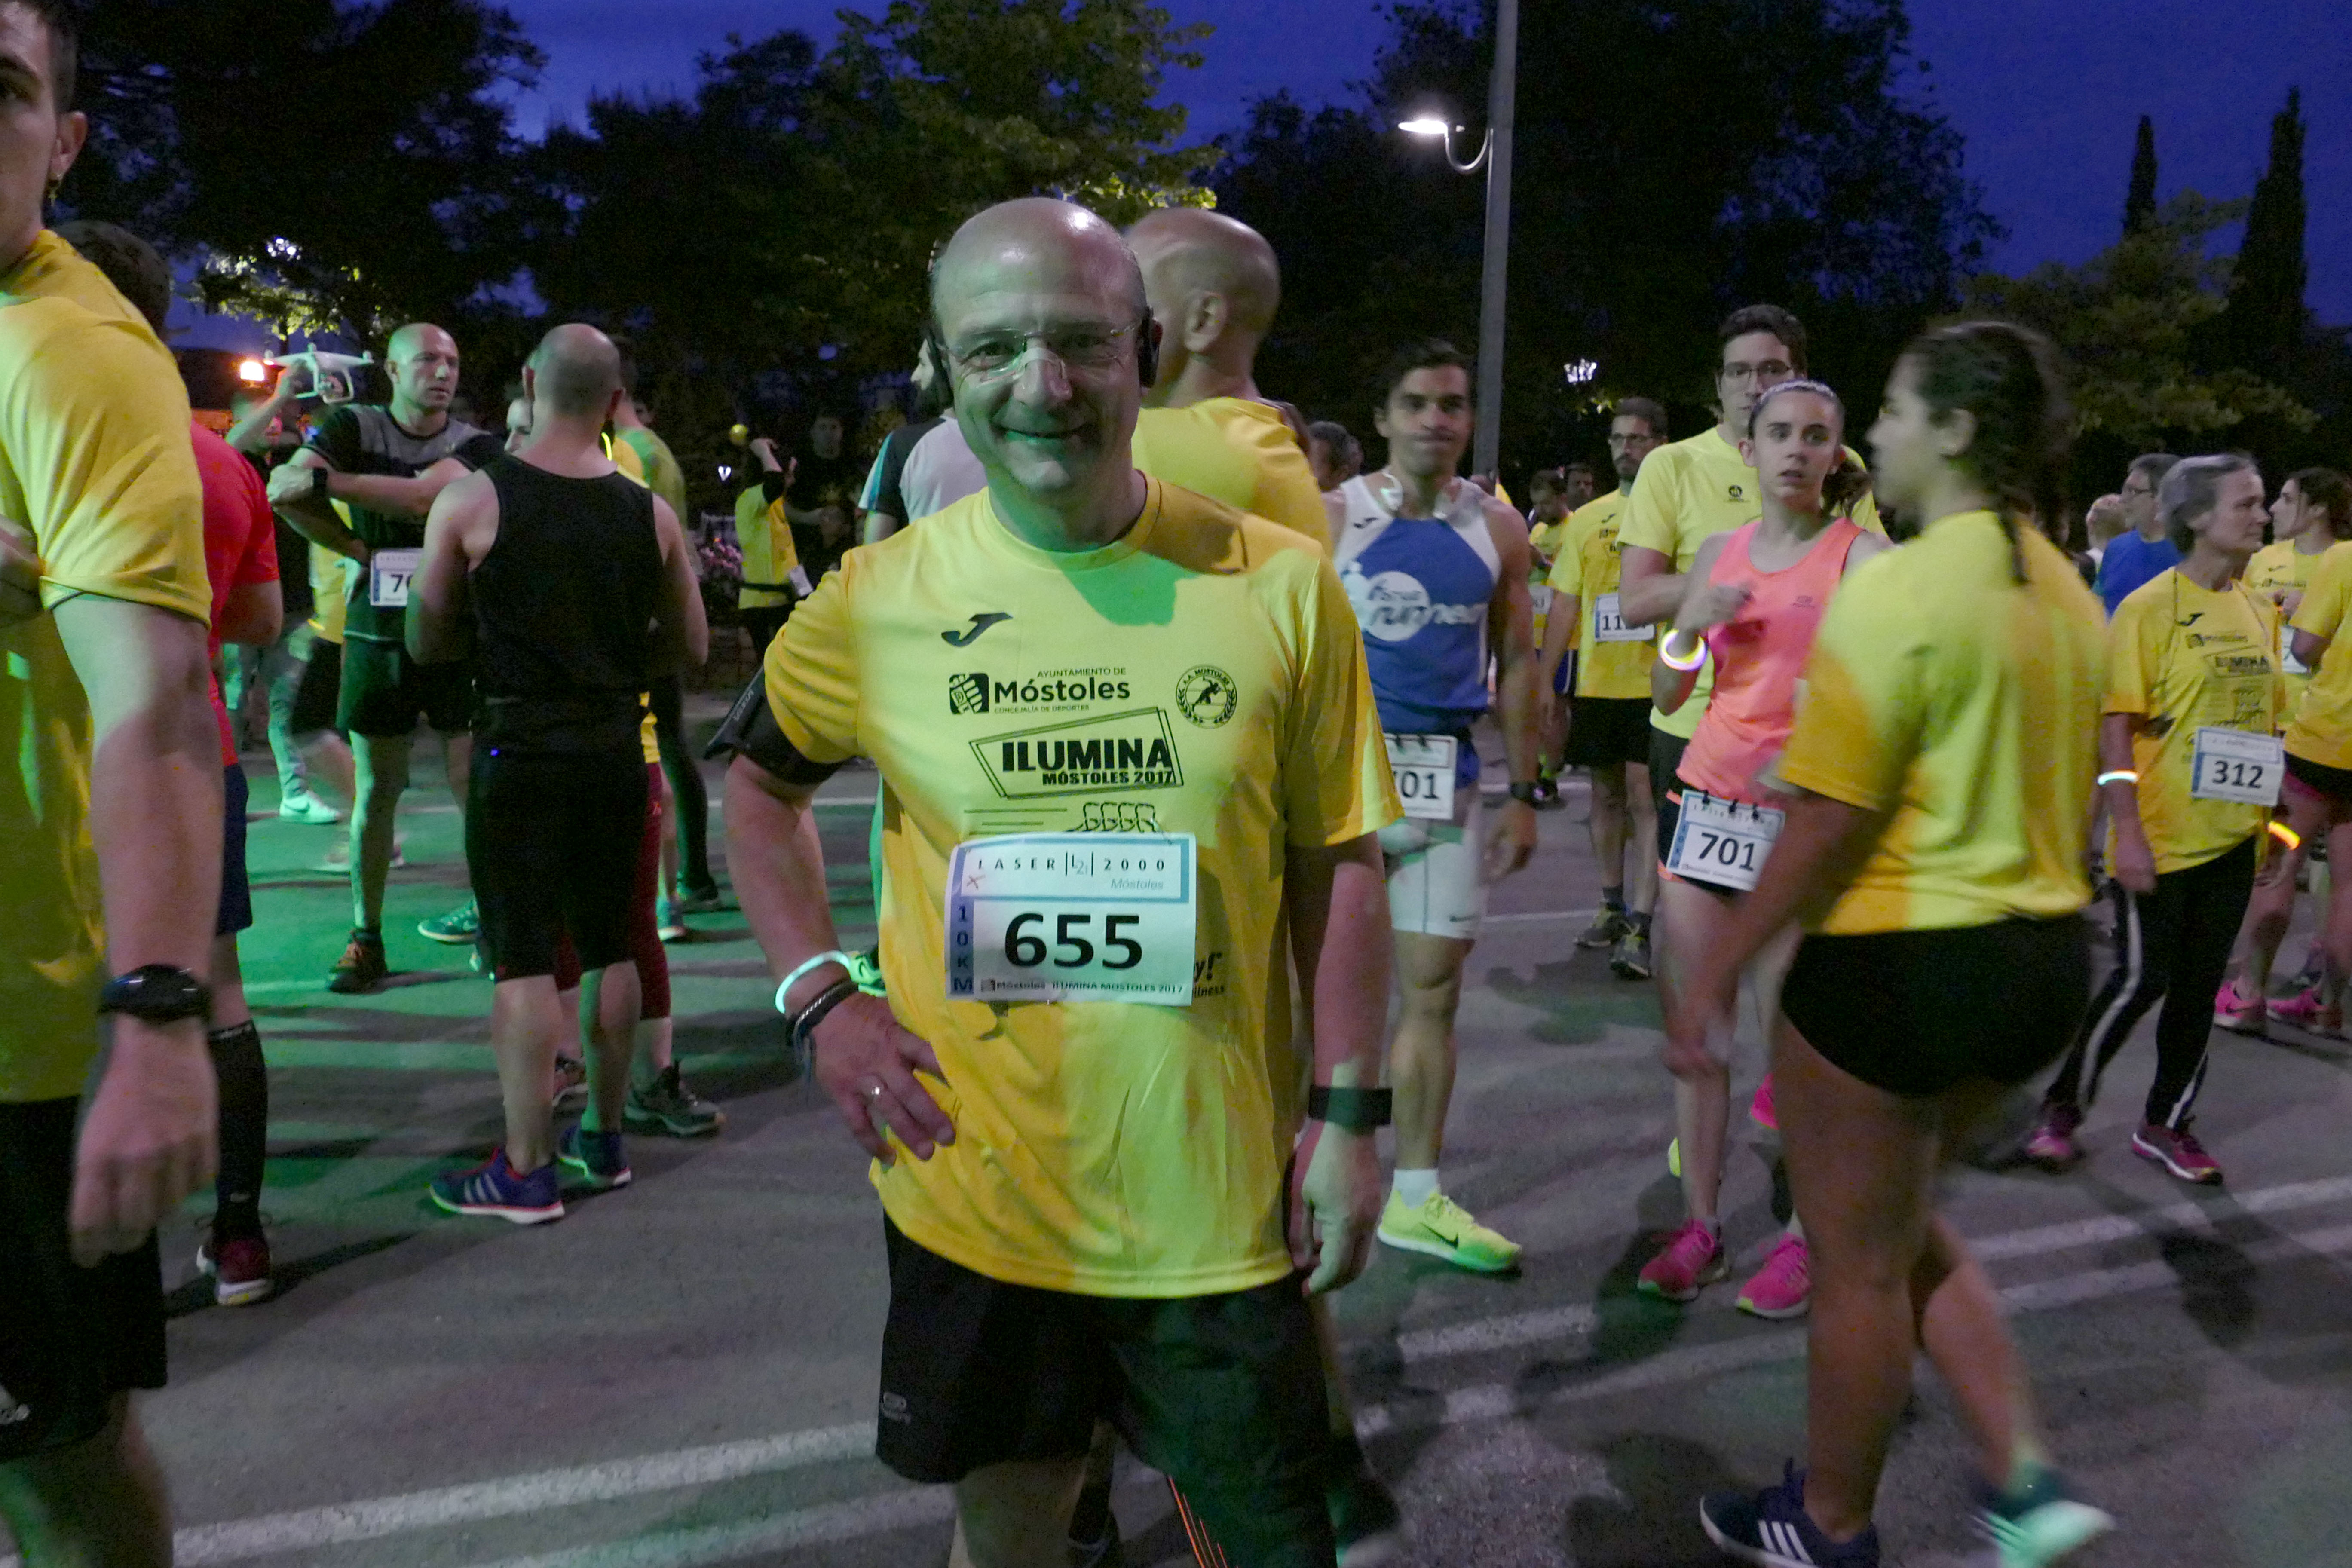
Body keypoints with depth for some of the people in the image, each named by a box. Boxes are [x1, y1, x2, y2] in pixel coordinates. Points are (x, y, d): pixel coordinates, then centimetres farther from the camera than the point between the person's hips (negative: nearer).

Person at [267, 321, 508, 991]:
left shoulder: (475, 445, 1)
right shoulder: (355, 427, 5)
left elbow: (430, 494, -19)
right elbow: (284, 490, -7)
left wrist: (328, 480, -15)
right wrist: (358, 549, -6)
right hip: (377, 635, 1)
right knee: (377, 789, 5)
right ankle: (366, 938, 13)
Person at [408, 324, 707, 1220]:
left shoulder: (471, 501, -8)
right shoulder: (650, 514, 1)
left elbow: (426, 644, 0)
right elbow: (690, 648, 8)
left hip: (519, 748, -4)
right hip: (614, 745, 4)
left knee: (524, 959, 0)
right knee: (610, 947, 14)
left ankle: (527, 1171, 5)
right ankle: (604, 1138, 26)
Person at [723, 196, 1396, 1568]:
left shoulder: (1281, 586, -8)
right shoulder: (877, 598, -6)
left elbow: (1338, 865, -1)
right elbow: (761, 785, 10)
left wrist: (1348, 1116, -3)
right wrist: (820, 995, -3)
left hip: (1220, 1199, 0)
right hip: (976, 1197, 1)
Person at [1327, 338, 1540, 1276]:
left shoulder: (1497, 528, 7)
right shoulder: (1333, 518, -2)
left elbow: (1517, 663, 11)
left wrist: (1523, 793, 7)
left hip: (1448, 775, 3)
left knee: (1434, 989, 7)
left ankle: (1415, 1200, 19)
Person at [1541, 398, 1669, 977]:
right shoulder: (1586, 520, 10)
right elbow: (1564, 605, 11)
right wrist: (1543, 682, 6)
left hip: (1656, 683, -5)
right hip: (1596, 683, 5)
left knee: (1645, 796, -9)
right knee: (1606, 794, 13)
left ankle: (1639, 927, -7)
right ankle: (1612, 907, 27)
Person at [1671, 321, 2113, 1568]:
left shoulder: (1898, 587, -18)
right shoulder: (2066, 592, 8)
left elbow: (1828, 825, -20)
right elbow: (2057, 790, 16)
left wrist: (1713, 972, -12)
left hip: (1900, 962, -8)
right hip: (2046, 956, 9)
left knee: (1858, 1264, 10)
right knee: (1904, 1224, 26)